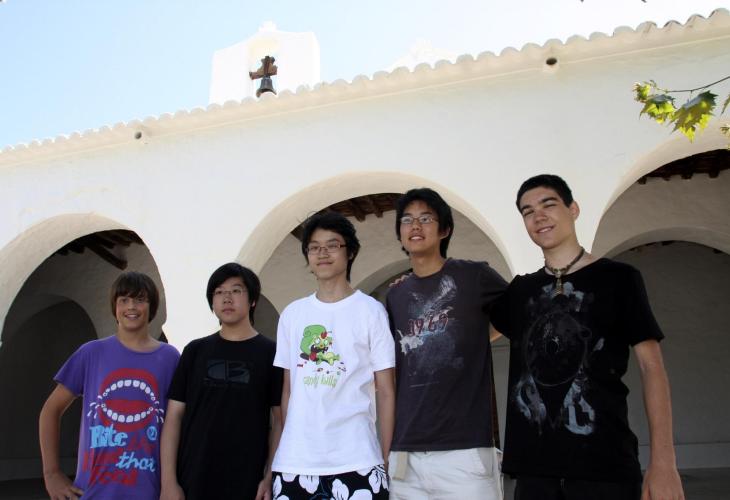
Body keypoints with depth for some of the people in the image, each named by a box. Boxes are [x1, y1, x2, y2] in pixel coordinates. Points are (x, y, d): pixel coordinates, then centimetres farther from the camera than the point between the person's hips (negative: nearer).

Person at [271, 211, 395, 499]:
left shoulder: (370, 311, 1)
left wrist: (387, 458, -4)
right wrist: (282, 450, 8)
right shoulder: (291, 314, 10)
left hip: (356, 462, -3)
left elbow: (386, 392, 1)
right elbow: (286, 390, 13)